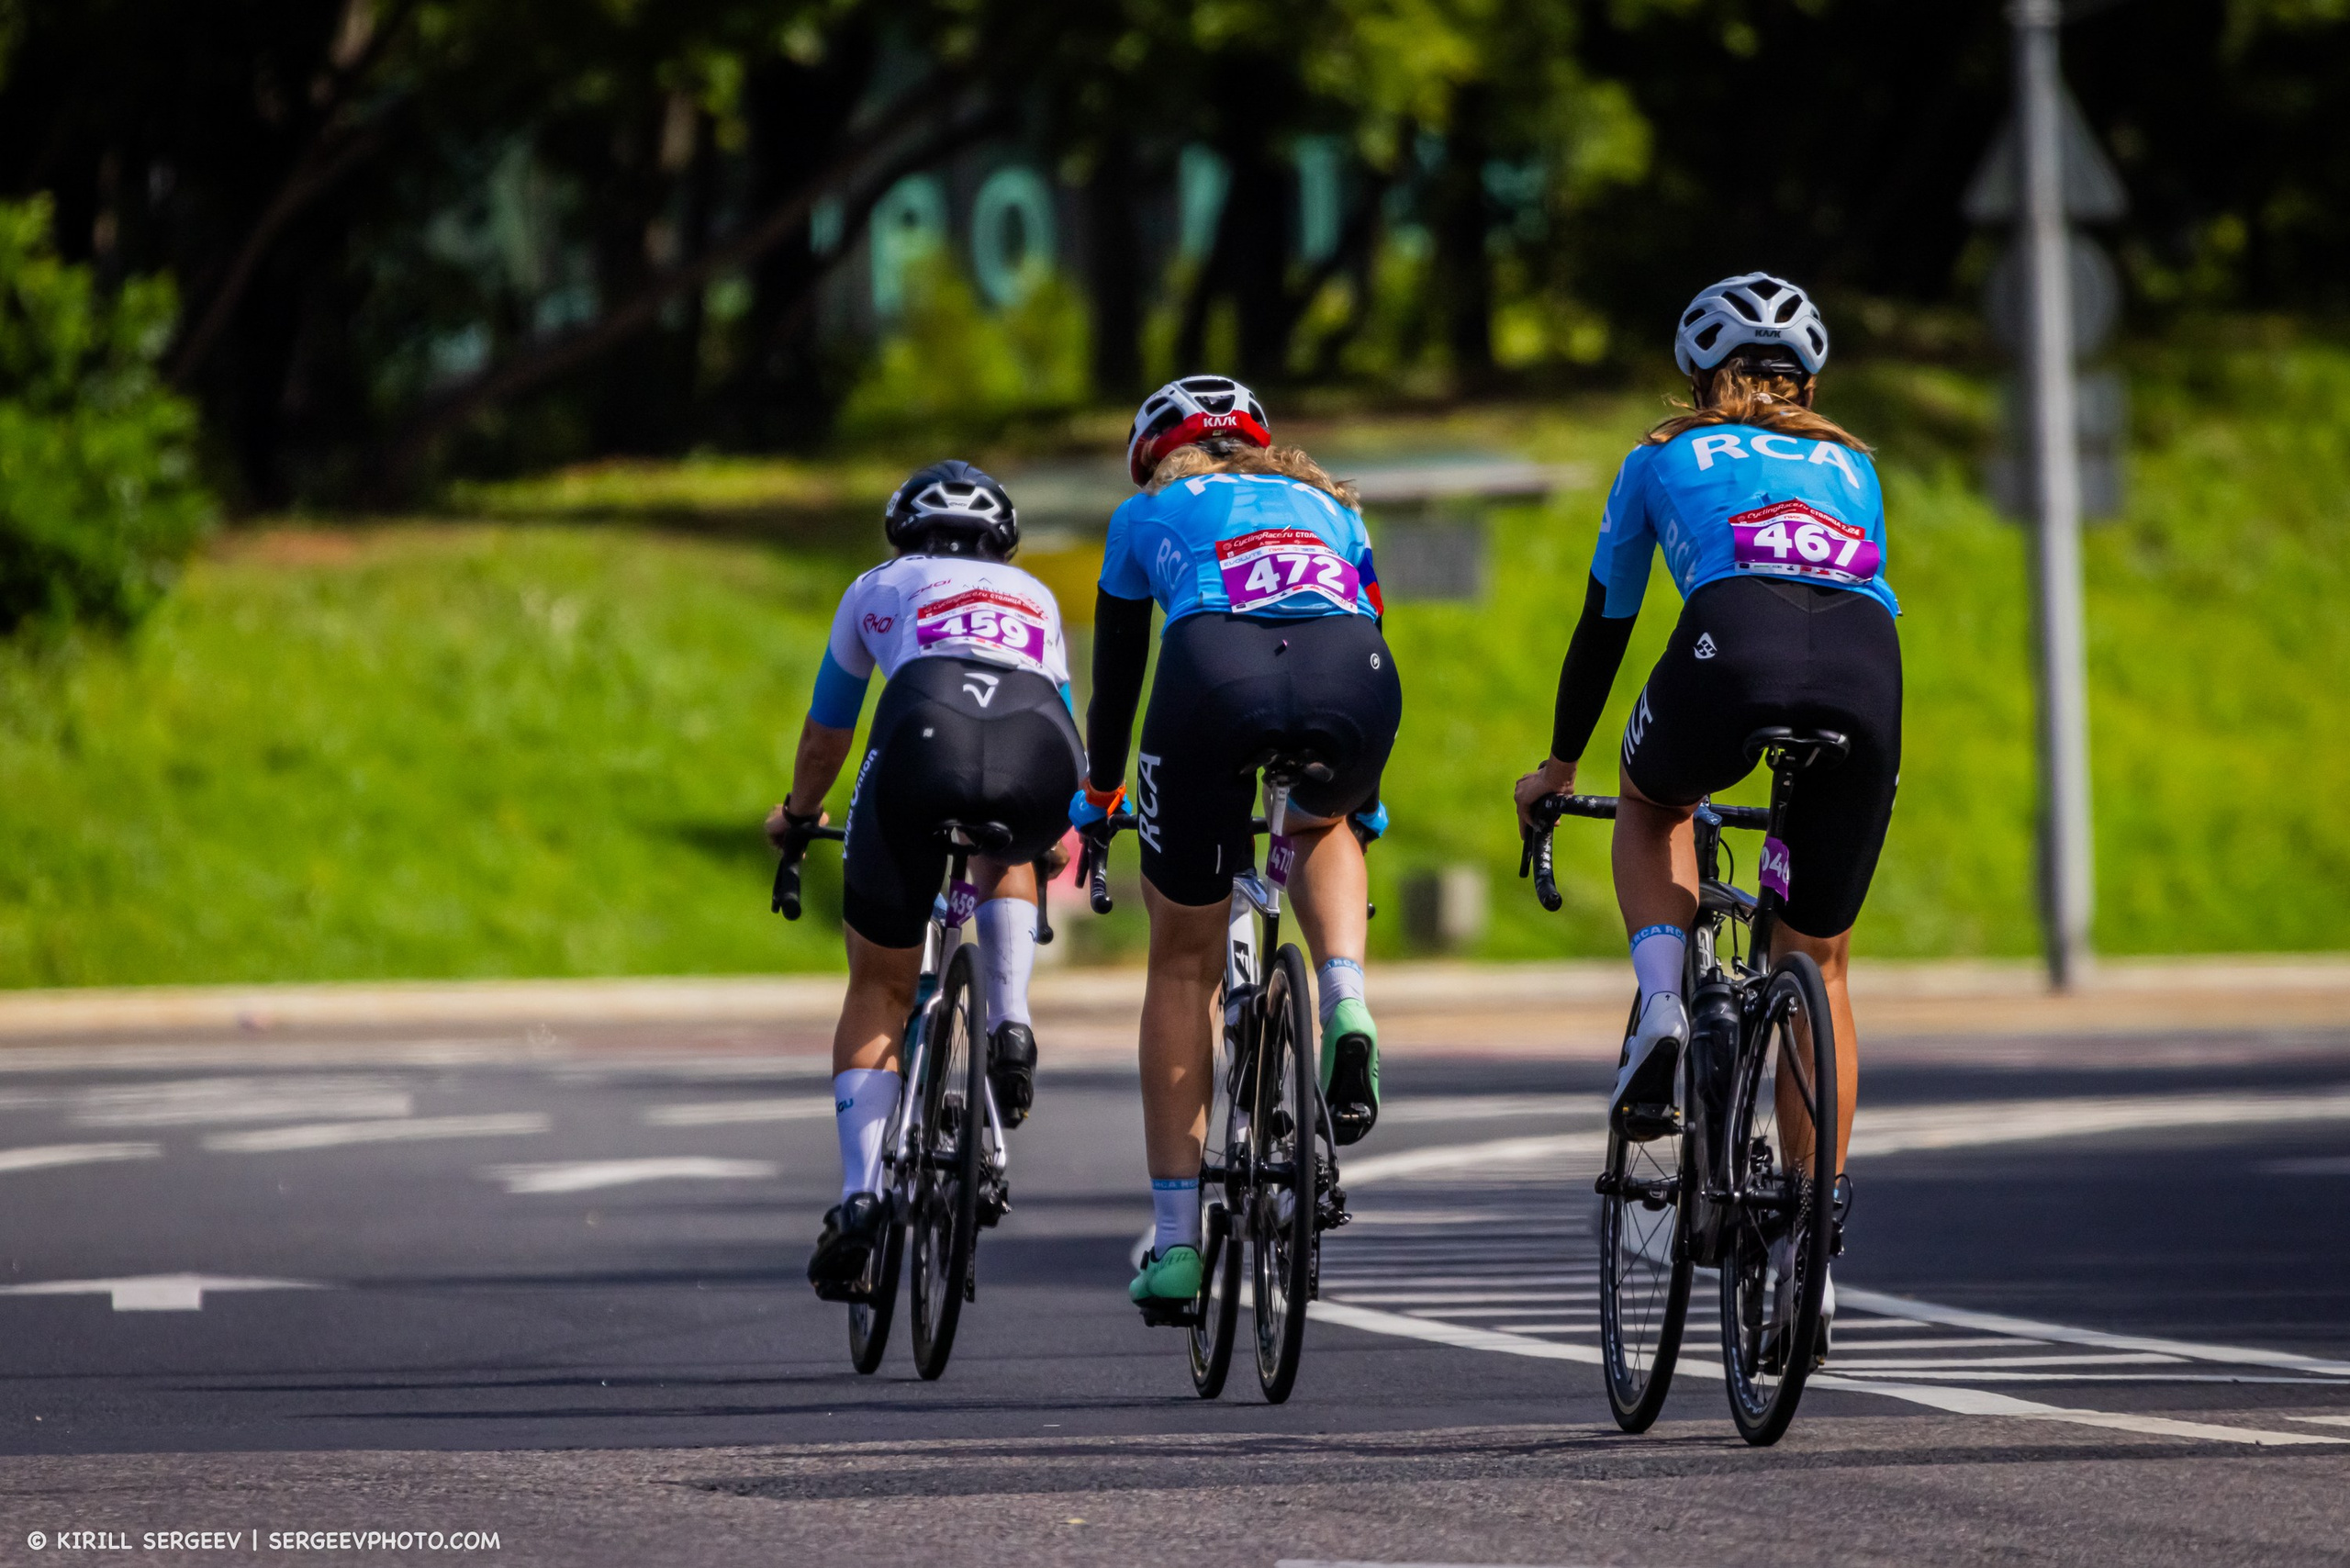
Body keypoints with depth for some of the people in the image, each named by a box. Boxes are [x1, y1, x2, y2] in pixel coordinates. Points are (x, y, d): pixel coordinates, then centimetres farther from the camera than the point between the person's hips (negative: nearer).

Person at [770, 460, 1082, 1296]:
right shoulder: (1033, 596, 39)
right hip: (1040, 760, 2)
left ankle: (860, 1198, -2)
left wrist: (797, 815, 63)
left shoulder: (878, 588, 34)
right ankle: (1010, 1027, 15)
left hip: (924, 742, -2)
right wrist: (1060, 824, 71)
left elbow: (825, 736, 43)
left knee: (880, 988, 13)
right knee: (1005, 858, 39)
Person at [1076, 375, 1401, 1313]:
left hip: (1216, 675, -2)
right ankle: (1345, 1005, 8)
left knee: (1184, 963, 17)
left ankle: (1174, 1242, 14)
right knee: (1322, 827, 38)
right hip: (1351, 683, 2)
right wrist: (1364, 806, 63)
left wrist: (1097, 796, 58)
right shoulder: (1328, 504, 39)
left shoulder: (1149, 514, 33)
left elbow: (1116, 674, 40)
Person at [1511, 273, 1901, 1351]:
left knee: (1653, 803, 34)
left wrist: (1558, 765, 48)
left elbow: (1604, 624, 35)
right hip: (1866, 667, 2)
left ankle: (1661, 1003, 8)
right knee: (1818, 958, 16)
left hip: (1737, 642, -2)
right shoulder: (1849, 467, 35)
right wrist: (1827, 723, 57)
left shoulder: (1667, 459, 29)